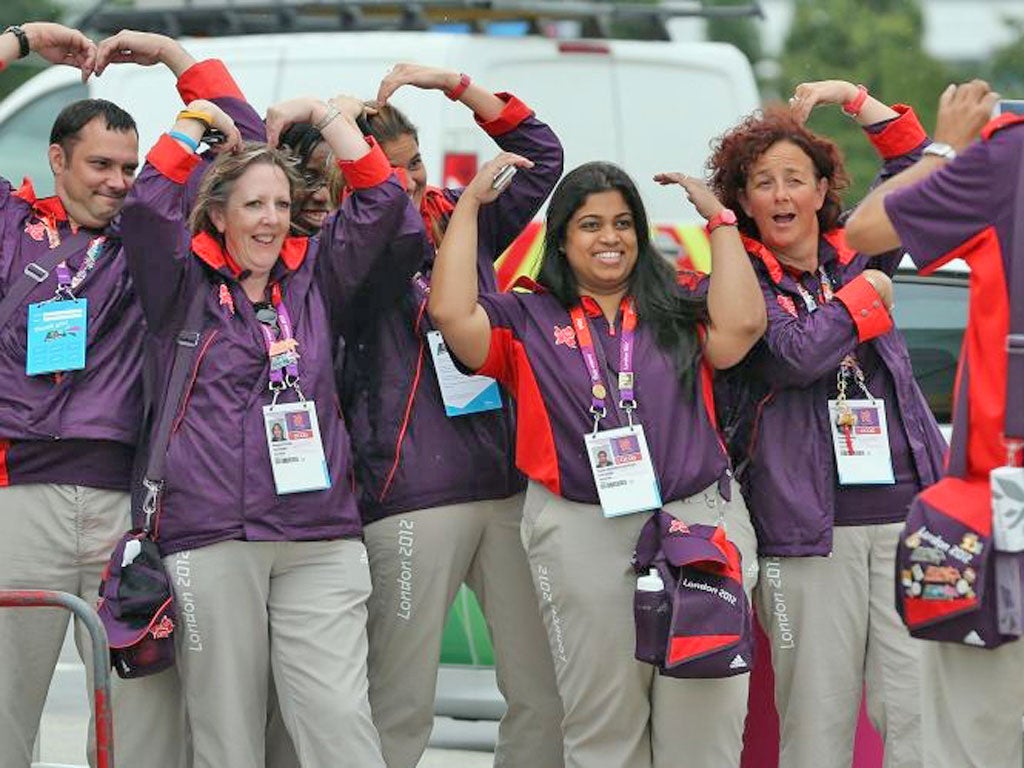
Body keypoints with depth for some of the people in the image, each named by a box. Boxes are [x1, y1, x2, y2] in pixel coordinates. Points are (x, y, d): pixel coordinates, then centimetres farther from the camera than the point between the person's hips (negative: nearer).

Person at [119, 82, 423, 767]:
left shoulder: (314, 278, 15)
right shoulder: (184, 284, 8)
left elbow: (382, 207, 9)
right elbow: (148, 207, -8)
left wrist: (329, 117, 7)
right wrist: (197, 120, 1)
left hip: (321, 540, 2)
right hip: (209, 537, -2)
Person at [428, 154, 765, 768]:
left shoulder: (680, 312, 14)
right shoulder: (527, 320, 11)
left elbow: (740, 325, -4)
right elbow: (452, 313, -5)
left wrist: (719, 219, 3)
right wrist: (471, 203, 1)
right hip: (582, 530, -1)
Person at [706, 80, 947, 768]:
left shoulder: (858, 257, 16)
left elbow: (920, 167, 17)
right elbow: (797, 353, -14)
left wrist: (852, 97, 10)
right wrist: (867, 294, -1)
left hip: (907, 510, 3)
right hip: (809, 528, -3)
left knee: (918, 712, -4)